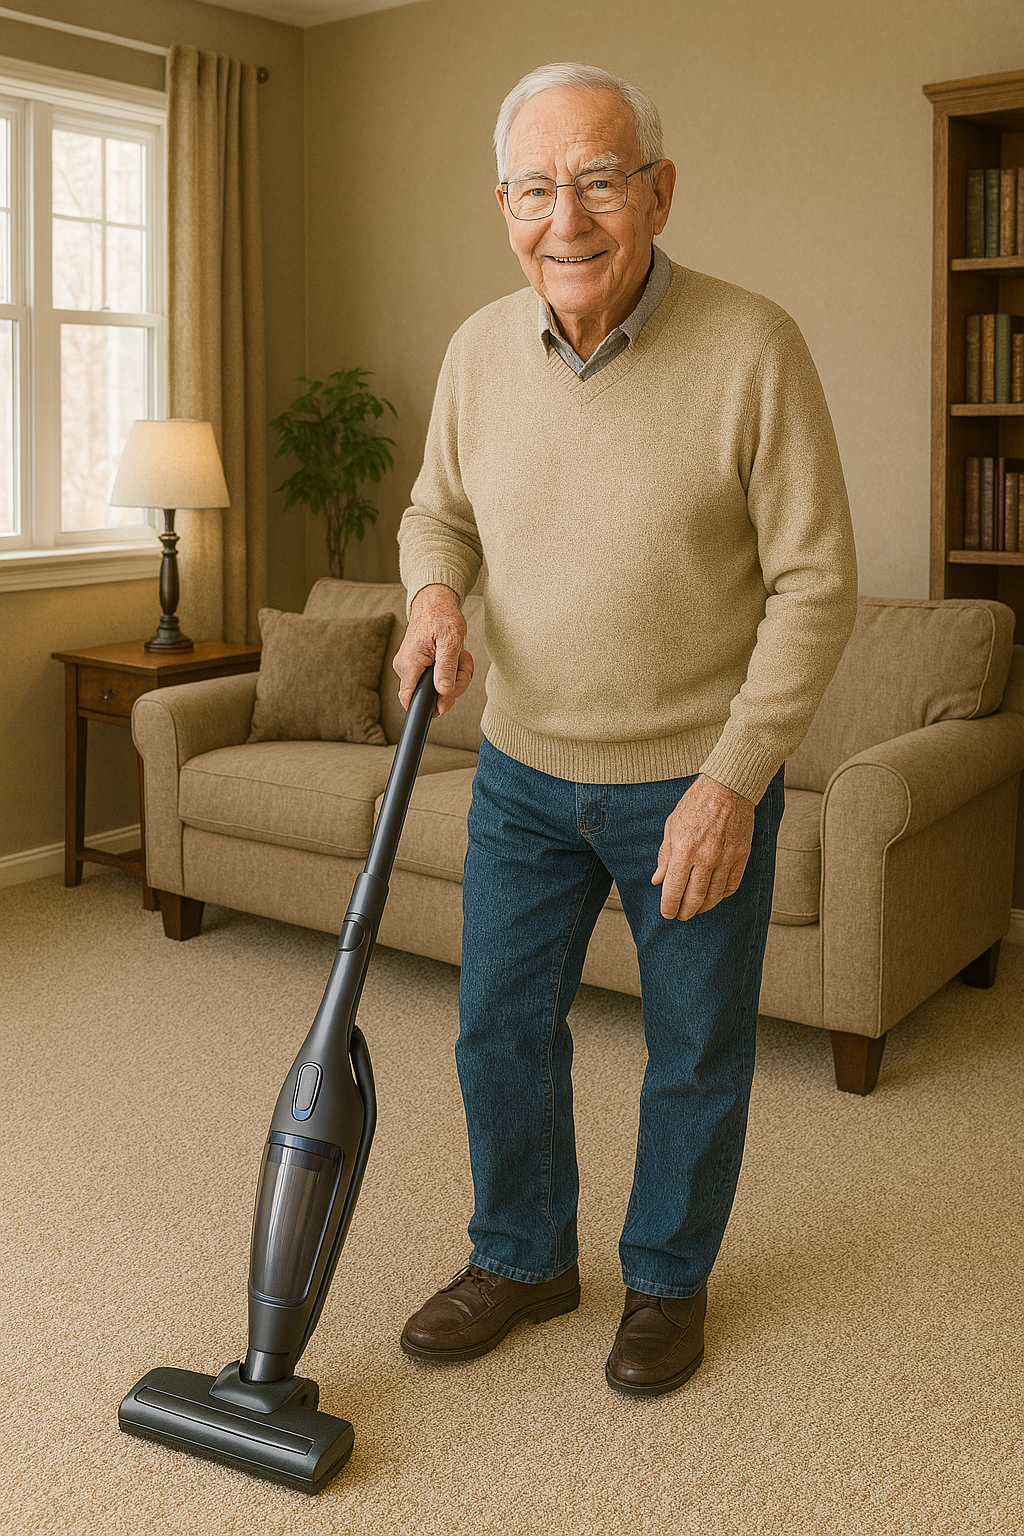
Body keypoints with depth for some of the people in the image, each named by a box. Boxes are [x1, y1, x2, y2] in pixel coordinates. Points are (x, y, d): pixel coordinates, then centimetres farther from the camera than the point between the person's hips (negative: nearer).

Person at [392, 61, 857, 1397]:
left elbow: (816, 587, -15)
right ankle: (523, 1257, 36)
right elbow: (438, 510, 13)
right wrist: (436, 598, -11)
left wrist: (731, 784, -19)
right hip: (524, 770, 4)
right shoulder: (481, 349, -3)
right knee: (501, 1028, 13)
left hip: (697, 780, -4)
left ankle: (669, 1277, 36)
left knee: (697, 1053, 11)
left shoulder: (752, 349, -18)